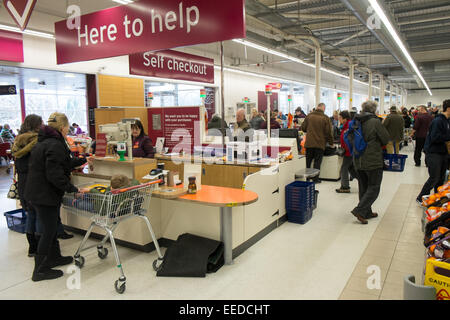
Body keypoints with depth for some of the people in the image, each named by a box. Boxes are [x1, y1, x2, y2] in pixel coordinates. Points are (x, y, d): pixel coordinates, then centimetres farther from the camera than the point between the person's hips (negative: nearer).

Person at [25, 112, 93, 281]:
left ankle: (54, 257, 38)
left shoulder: (44, 142, 13)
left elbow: (64, 163, 23)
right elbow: (55, 174, -28)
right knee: (48, 231, 1)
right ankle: (40, 270, 12)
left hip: (37, 192, 10)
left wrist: (82, 160, 31)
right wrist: (73, 189, -22)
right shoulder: (55, 145, -21)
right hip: (45, 195, -10)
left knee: (50, 228, 22)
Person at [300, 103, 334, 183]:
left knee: (308, 161, 13)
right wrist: (331, 143, 7)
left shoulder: (309, 116, -1)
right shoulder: (325, 118, -7)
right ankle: (315, 179, 9)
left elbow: (303, 128, 6)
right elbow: (328, 132, -5)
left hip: (309, 143, 2)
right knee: (317, 162, 5)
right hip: (320, 144, -2)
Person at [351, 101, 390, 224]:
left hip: (358, 161, 6)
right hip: (373, 160, -6)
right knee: (374, 188, 4)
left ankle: (367, 212, 23)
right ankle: (359, 210, -7)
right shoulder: (375, 122, -14)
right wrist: (377, 145, 11)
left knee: (363, 188, 15)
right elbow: (386, 140, -7)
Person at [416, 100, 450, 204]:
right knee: (434, 179, -6)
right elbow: (435, 138, -23)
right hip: (433, 153, -9)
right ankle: (420, 198, 6)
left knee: (441, 178, 14)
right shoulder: (438, 121, -16)